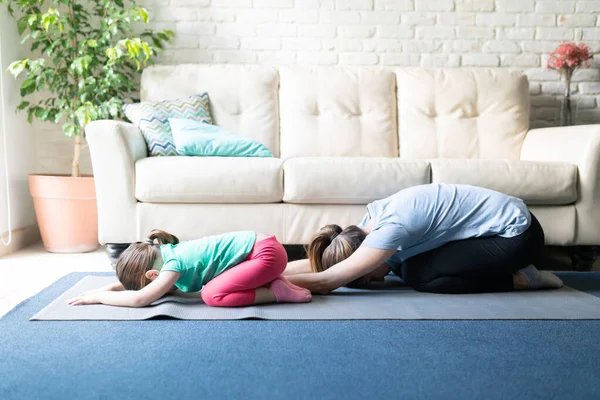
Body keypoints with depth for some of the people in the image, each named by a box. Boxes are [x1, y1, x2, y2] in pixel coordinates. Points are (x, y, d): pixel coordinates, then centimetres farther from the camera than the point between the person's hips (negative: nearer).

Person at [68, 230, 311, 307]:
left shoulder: (175, 263, -17)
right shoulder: (166, 252, 8)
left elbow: (140, 298, -23)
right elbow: (138, 282, 24)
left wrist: (98, 297, -11)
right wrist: (110, 287, 8)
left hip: (266, 252, -10)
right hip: (257, 245, 10)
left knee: (212, 295, -19)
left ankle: (278, 292, -10)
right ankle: (269, 280, 11)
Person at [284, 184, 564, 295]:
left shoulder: (391, 228, -27)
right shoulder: (374, 219, -2)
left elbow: (325, 281, -31)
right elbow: (319, 262, 2)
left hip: (517, 234, -9)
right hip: (503, 220, 9)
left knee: (418, 275, -17)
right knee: (407, 263, 4)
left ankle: (520, 279, -4)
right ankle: (508, 269, 11)